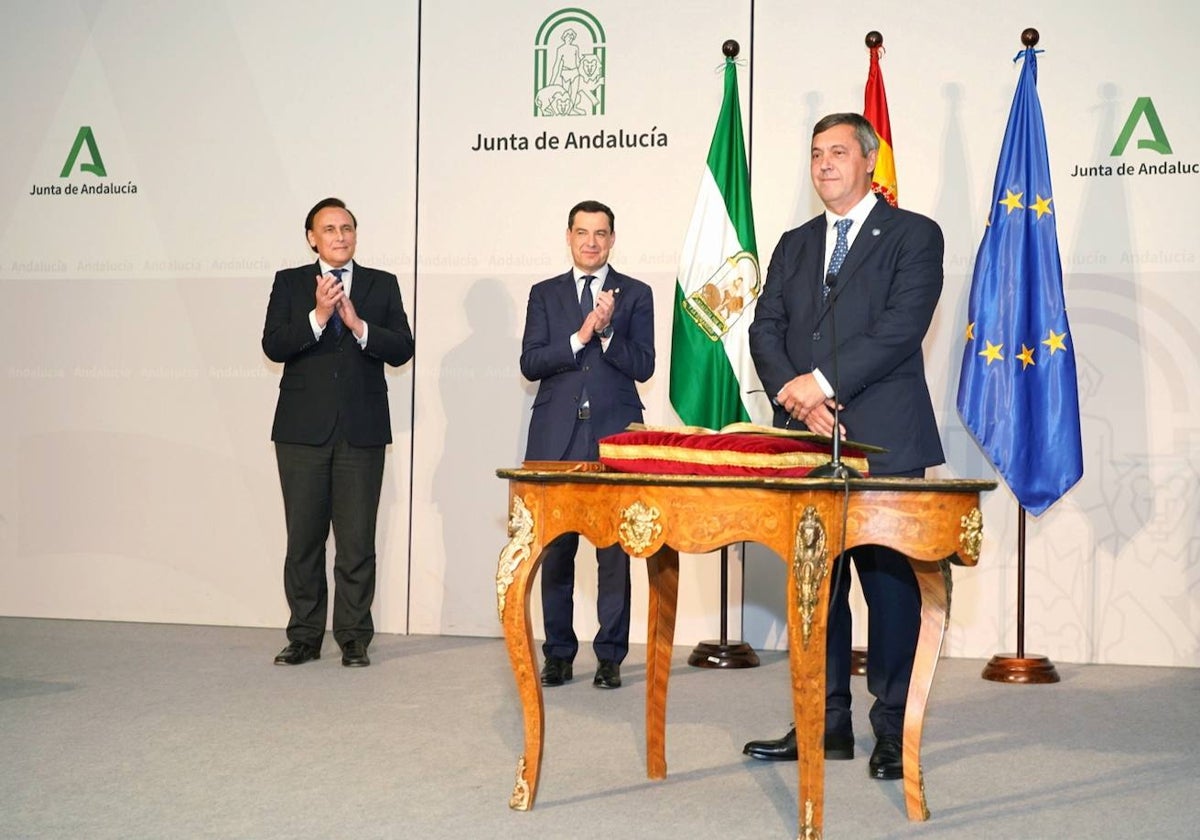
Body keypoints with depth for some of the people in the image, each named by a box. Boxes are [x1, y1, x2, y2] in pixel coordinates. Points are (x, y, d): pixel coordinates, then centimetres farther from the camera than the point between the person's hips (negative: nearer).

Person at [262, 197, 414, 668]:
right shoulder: (289, 283, 8)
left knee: (357, 541, 1)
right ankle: (304, 637, 15)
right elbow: (274, 346, -4)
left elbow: (402, 349, 0)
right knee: (303, 538, 5)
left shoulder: (382, 285, 9)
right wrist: (317, 316, -16)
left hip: (361, 431, 0)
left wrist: (358, 324, -13)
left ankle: (354, 639, 9)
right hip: (303, 430, 0)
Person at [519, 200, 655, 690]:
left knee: (614, 551, -3)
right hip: (556, 438, 1)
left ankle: (610, 656, 6)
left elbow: (643, 366, 1)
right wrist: (579, 337, -11)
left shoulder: (635, 294, 10)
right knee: (554, 550, 4)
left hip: (614, 437, -1)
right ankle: (558, 654, 14)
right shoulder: (544, 295, 13)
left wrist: (607, 332, -15)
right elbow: (530, 363, 1)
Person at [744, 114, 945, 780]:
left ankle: (893, 730, 9)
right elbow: (765, 330, 9)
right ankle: (825, 724, 17)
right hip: (807, 442, 5)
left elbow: (903, 325, -12)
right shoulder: (794, 245, 19)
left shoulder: (913, 236, 2)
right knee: (816, 582, 8)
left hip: (884, 442, -5)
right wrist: (793, 393, -9)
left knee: (891, 585, -1)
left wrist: (825, 382, -16)